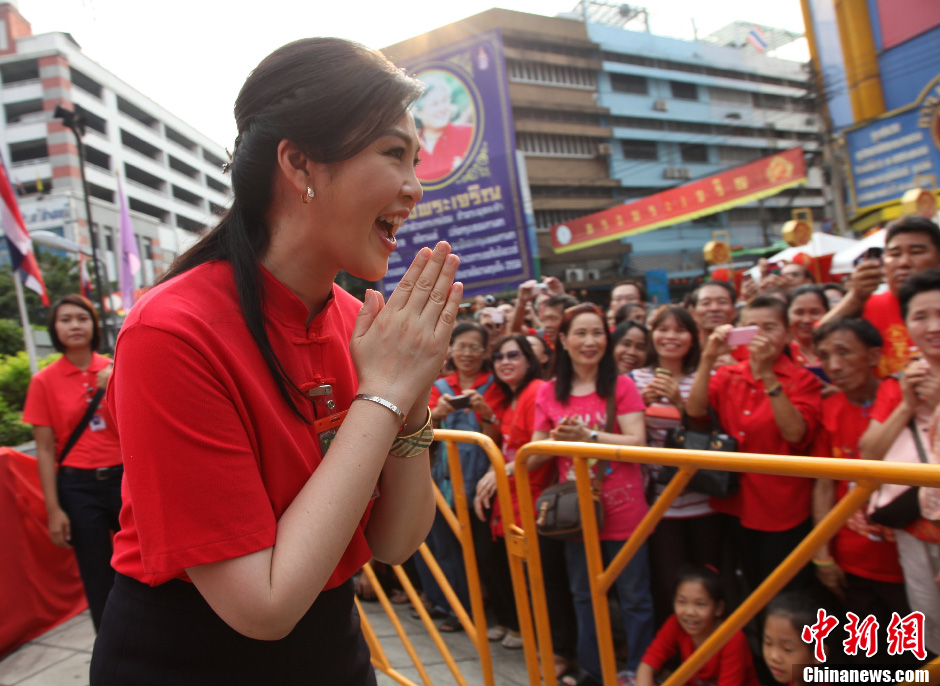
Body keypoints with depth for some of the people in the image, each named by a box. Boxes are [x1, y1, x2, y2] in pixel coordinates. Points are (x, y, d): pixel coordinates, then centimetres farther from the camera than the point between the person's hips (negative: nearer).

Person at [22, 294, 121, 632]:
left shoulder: (115, 370, 2)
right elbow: (45, 450, -2)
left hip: (122, 478, 1)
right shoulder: (45, 381, -2)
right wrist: (53, 510, -4)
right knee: (99, 579, 7)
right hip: (77, 487, -1)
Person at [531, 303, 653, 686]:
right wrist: (558, 439, -17)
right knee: (584, 597, 18)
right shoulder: (550, 393, 3)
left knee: (634, 599, 8)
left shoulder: (621, 385, -5)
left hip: (622, 512, -3)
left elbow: (637, 443, -14)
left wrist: (587, 435, -25)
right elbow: (535, 455, 4)